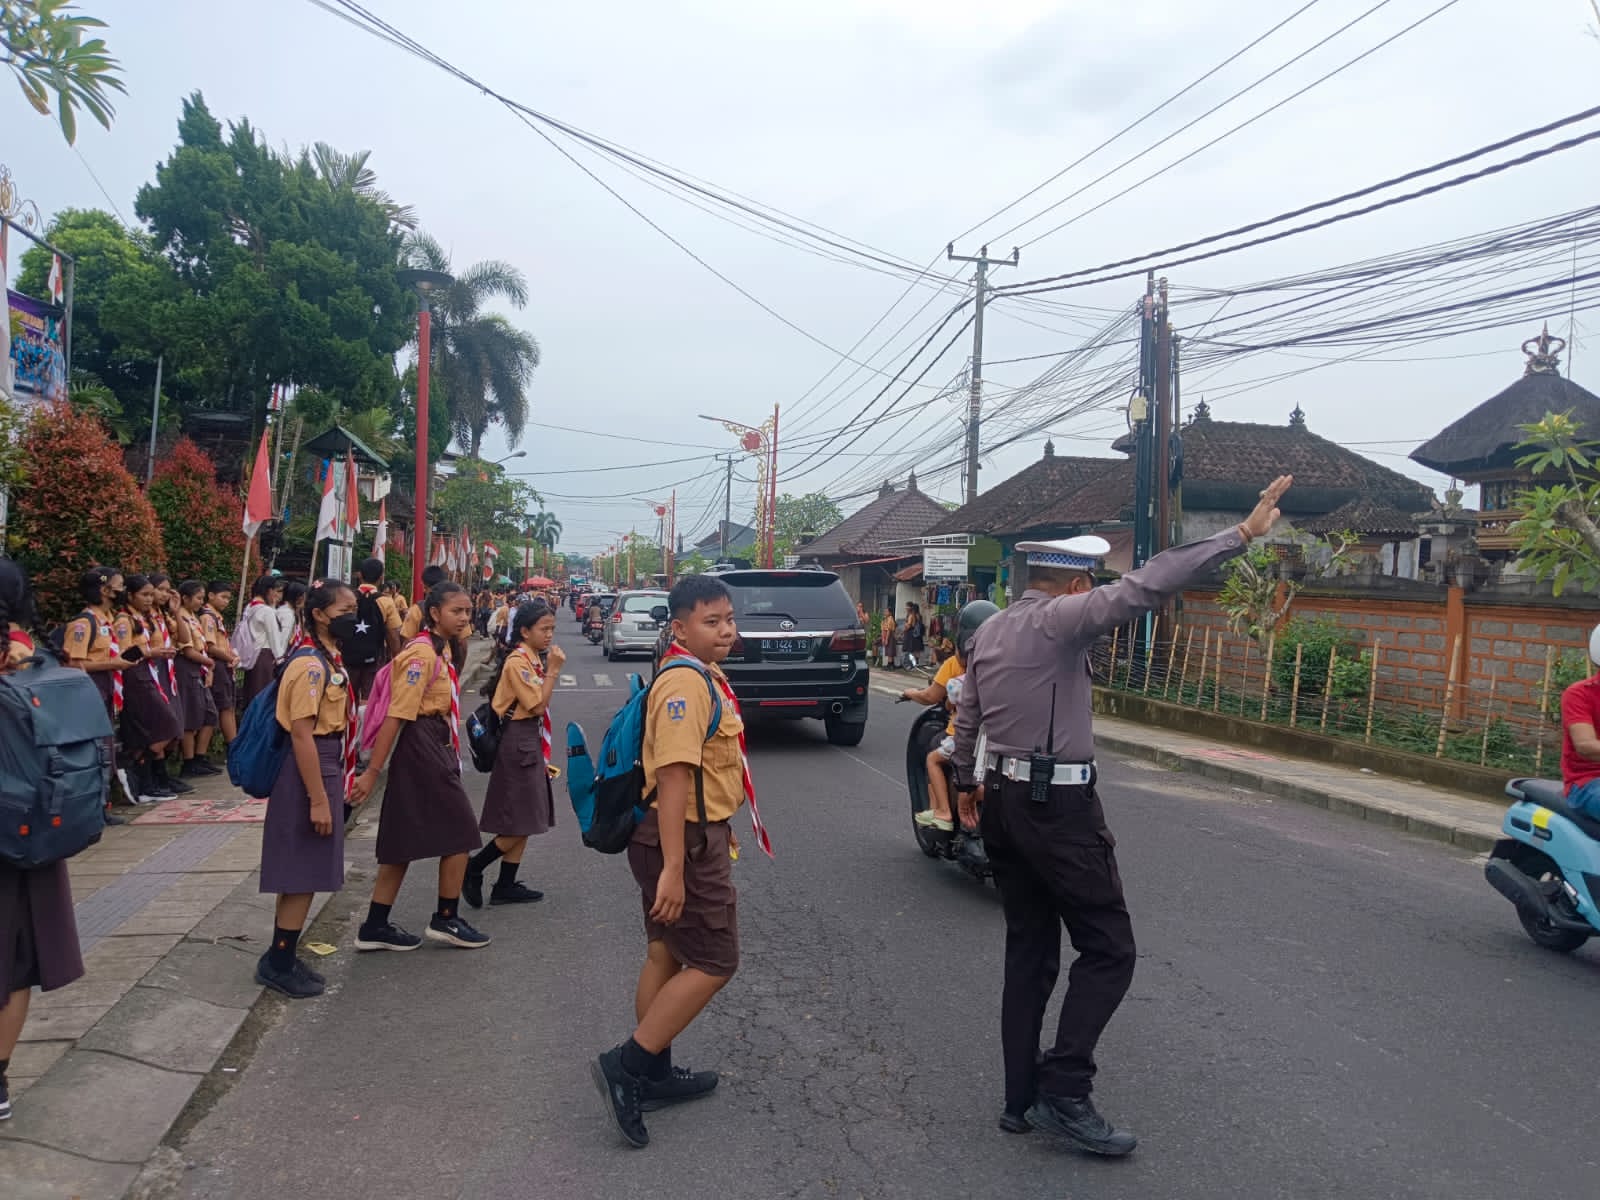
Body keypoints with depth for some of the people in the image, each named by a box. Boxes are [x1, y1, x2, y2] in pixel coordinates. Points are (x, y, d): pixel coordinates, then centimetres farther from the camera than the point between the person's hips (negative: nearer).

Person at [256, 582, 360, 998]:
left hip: (324, 770, 10)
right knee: (303, 876, -1)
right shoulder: (310, 665, -18)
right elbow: (301, 733, -22)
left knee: (302, 876, 16)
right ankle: (278, 964, 10)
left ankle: (282, 958, 26)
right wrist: (318, 800, -22)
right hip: (308, 774, -10)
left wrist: (334, 787, 18)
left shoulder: (329, 659, 11)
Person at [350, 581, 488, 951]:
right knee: (461, 831, 0)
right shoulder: (422, 654, -16)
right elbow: (397, 715, -21)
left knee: (405, 842, 11)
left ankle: (375, 927, 17)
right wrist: (372, 772, -22)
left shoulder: (439, 650, 14)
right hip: (423, 750, -10)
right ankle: (446, 920, 12)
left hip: (436, 751, 10)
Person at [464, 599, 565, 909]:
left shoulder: (533, 660, 12)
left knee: (525, 822, 12)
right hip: (518, 743, -10)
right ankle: (471, 869, 7)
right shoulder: (518, 662, -16)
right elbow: (539, 705, -20)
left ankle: (506, 886, 18)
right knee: (519, 824, -5)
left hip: (531, 742, 10)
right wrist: (553, 670, -18)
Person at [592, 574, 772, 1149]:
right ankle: (627, 1064, 0)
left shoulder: (704, 676, 12)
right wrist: (672, 869, -30)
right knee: (714, 962, -4)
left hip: (698, 833, 10)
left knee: (668, 954, 17)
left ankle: (653, 1073, 30)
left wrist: (721, 829, 27)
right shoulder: (685, 683, -22)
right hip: (684, 840, -10)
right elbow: (673, 775, -28)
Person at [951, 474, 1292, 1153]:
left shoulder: (989, 629, 11)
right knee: (1107, 950, 2)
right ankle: (1064, 1093, 0)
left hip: (1002, 800, 9)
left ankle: (1022, 1100, 21)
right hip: (1058, 807, -9)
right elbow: (1146, 586, -24)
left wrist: (966, 783, 33)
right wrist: (1241, 534, -22)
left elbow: (966, 718, 19)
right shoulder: (1060, 619, -13)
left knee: (1029, 951, 15)